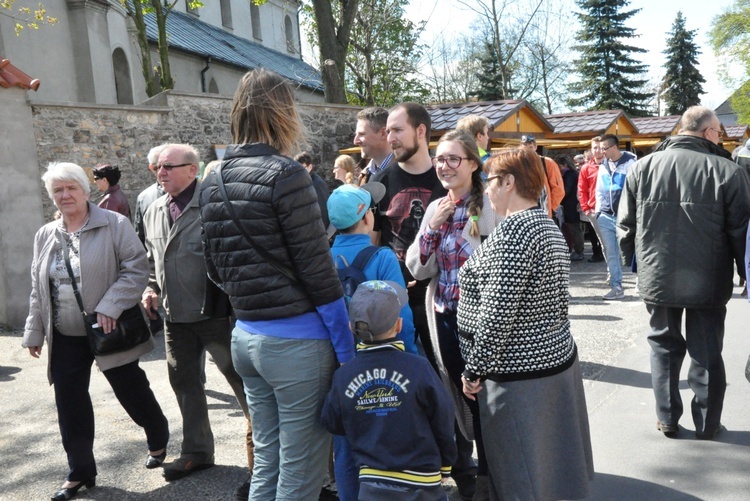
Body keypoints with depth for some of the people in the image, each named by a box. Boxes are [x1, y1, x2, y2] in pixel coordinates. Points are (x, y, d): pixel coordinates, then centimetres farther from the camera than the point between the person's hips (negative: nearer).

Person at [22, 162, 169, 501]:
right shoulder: (45, 236, 9)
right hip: (65, 338, 5)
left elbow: (137, 268, -14)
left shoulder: (114, 224, -8)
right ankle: (80, 471, 21)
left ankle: (159, 441, 34)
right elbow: (38, 290, 15)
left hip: (108, 331, -5)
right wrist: (34, 332, 14)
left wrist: (109, 307, -22)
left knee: (132, 391, 7)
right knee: (69, 404, 6)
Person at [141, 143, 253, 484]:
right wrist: (152, 288, 7)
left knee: (241, 379, 3)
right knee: (183, 382, 17)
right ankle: (196, 451, 34)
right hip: (175, 316, 8)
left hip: (215, 313, -7)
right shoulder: (154, 212, 10)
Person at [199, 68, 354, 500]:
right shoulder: (286, 175, -14)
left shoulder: (214, 181, 8)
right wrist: (346, 348, -7)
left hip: (246, 336, 7)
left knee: (267, 462, 19)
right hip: (296, 341, -7)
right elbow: (317, 270, -14)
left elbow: (215, 268, 14)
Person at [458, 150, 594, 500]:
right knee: (552, 463, 21)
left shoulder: (513, 230, -20)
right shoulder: (547, 225, 10)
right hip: (557, 356, 9)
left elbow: (496, 314, -23)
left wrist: (474, 369, -14)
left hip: (520, 373, -9)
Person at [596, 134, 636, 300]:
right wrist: (598, 210, 10)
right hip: (606, 216, 6)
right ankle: (616, 287, 10)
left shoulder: (630, 163, -6)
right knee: (611, 254, 5)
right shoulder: (603, 166, 14)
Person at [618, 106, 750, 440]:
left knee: (664, 344, 18)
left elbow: (625, 225, 4)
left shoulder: (643, 167, -2)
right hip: (708, 283, -2)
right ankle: (707, 425, 24)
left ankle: (667, 418, 23)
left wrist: (632, 262, 17)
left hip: (657, 279, 2)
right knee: (707, 352, 12)